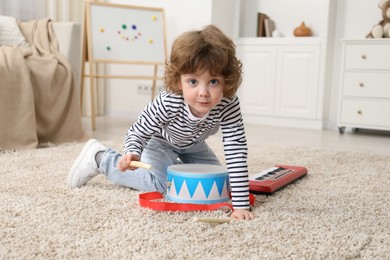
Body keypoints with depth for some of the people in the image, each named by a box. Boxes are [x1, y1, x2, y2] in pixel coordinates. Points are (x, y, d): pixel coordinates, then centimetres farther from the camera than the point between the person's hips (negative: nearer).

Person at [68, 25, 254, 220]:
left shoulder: (229, 105, -38)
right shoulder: (167, 104, -43)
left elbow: (237, 151, -41)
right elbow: (137, 132, -30)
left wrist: (241, 204, -45)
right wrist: (132, 153, -55)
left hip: (191, 145, 4)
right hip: (159, 140, -4)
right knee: (161, 182, -21)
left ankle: (176, 164, 32)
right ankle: (100, 158, -3)